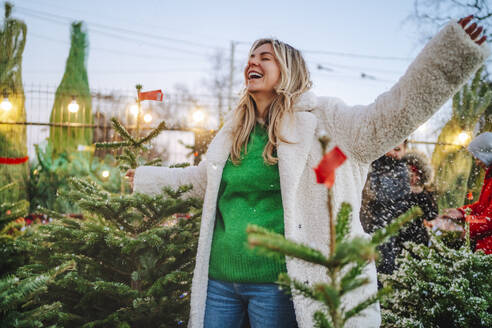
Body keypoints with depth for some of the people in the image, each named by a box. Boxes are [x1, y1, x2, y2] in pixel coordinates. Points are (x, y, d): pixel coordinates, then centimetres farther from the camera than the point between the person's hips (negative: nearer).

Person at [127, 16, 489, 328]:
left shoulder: (318, 119, -5)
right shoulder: (234, 130, 12)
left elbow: (384, 121, -20)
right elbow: (203, 179, 29)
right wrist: (148, 177, 40)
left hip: (274, 282, -5)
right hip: (218, 278, 5)